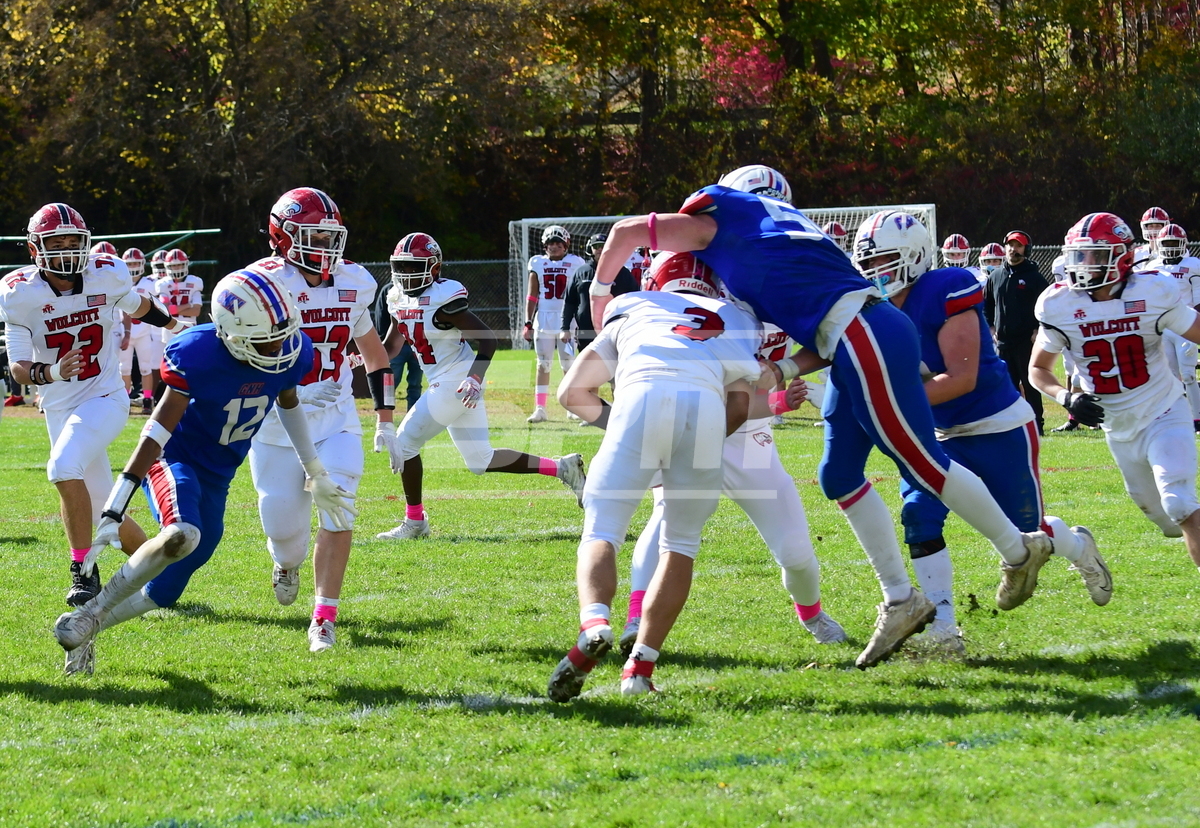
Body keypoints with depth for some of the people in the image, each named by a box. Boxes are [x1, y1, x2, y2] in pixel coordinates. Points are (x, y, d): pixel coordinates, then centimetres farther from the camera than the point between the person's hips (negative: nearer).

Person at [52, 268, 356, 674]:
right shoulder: (198, 356, -28)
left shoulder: (292, 352, -11)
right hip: (174, 458, -6)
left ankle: (84, 633, 27)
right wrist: (112, 514, -27)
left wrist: (316, 474, 21)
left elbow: (288, 404, 13)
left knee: (165, 592, 6)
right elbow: (157, 433, -26)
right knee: (182, 535, -37)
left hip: (217, 476, 6)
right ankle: (91, 613, -22)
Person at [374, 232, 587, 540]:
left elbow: (487, 338, -19)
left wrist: (475, 379, -29)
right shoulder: (400, 299, 8)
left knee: (405, 441, -6)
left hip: (457, 383, -10)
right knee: (481, 460, 14)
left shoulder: (442, 299, -18)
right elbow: (391, 346, 20)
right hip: (444, 384, 10)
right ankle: (561, 468, 20)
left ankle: (414, 521, 4)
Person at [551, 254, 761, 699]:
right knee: (681, 544, 17)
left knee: (602, 532, 3)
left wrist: (612, 420, 45)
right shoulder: (736, 323, 36)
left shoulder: (633, 311, 36)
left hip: (642, 395, -1)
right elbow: (739, 408, 20)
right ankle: (640, 666, 6)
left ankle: (594, 622, -26)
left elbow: (572, 392, 31)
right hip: (706, 404, 1)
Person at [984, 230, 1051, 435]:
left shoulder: (1034, 277, -3)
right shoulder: (996, 276, 10)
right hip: (1003, 341, 5)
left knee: (1030, 384, -3)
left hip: (1027, 340, -5)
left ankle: (1036, 424, 1)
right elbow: (986, 306, 21)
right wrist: (990, 328, 9)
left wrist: (1038, 331, -10)